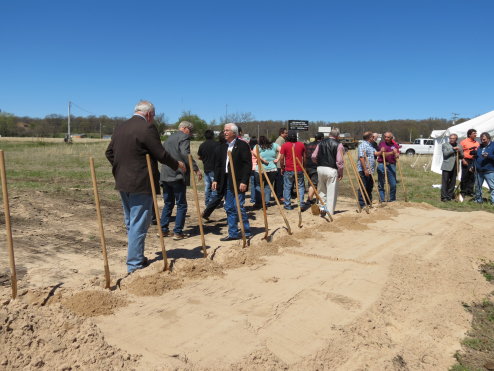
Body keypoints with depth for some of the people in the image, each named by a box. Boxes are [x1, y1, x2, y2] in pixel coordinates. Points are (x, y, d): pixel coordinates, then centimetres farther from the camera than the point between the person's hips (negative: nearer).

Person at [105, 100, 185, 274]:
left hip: (123, 183, 9)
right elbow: (160, 154, -14)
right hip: (141, 184, -8)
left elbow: (109, 152, 15)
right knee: (139, 225, -1)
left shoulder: (120, 127, 10)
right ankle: (135, 264, 5)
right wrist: (177, 164, 2)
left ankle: (136, 258, 30)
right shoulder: (147, 128, -14)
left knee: (130, 223, 18)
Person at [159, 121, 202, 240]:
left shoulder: (169, 138, 20)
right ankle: (178, 232, 1)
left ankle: (163, 230, 18)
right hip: (178, 176, -8)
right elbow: (185, 154, -21)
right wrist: (196, 169, -22)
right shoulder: (184, 137, -5)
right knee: (181, 205, 1)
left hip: (165, 176, 8)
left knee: (168, 203, 16)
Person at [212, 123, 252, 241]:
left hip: (238, 182, -7)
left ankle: (246, 231, 10)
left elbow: (247, 164, -13)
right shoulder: (224, 147, 14)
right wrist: (216, 179, 8)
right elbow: (218, 164, 16)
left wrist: (244, 181, -19)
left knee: (239, 207, -6)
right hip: (226, 182, 7)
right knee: (229, 208, 9)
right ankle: (233, 233, 18)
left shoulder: (242, 145, -8)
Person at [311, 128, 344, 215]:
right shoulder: (338, 145, -5)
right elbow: (339, 161, -11)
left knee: (322, 190, 20)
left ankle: (322, 207, 15)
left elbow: (314, 156, 7)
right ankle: (330, 212, 6)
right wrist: (341, 173, -1)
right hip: (331, 170, -4)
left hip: (320, 168, 4)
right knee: (331, 192, 3)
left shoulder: (321, 143, 7)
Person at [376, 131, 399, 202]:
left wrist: (396, 153, -17)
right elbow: (383, 154, -9)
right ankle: (382, 200, 9)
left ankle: (392, 200, 17)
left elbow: (397, 156, 6)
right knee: (381, 184, 1)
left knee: (393, 184, 3)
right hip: (382, 165, -2)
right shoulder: (382, 143, 2)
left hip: (391, 165, 2)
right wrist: (392, 152, -22)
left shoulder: (394, 145, 10)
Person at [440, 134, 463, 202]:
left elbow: (462, 156, 15)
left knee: (452, 183, 7)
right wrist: (453, 149, -14)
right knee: (445, 182, -6)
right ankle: (444, 197, -4)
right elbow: (445, 153, -10)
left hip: (455, 167, 4)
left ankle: (450, 196, 15)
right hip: (447, 167, -4)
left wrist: (459, 152, -5)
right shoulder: (445, 145, 4)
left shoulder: (459, 146, 15)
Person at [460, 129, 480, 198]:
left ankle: (470, 191, 15)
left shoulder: (477, 143, 13)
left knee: (472, 177, 6)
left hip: (474, 161, 4)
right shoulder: (464, 142, 0)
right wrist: (463, 160, -13)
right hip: (466, 161, -4)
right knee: (464, 177, -1)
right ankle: (463, 191, 7)